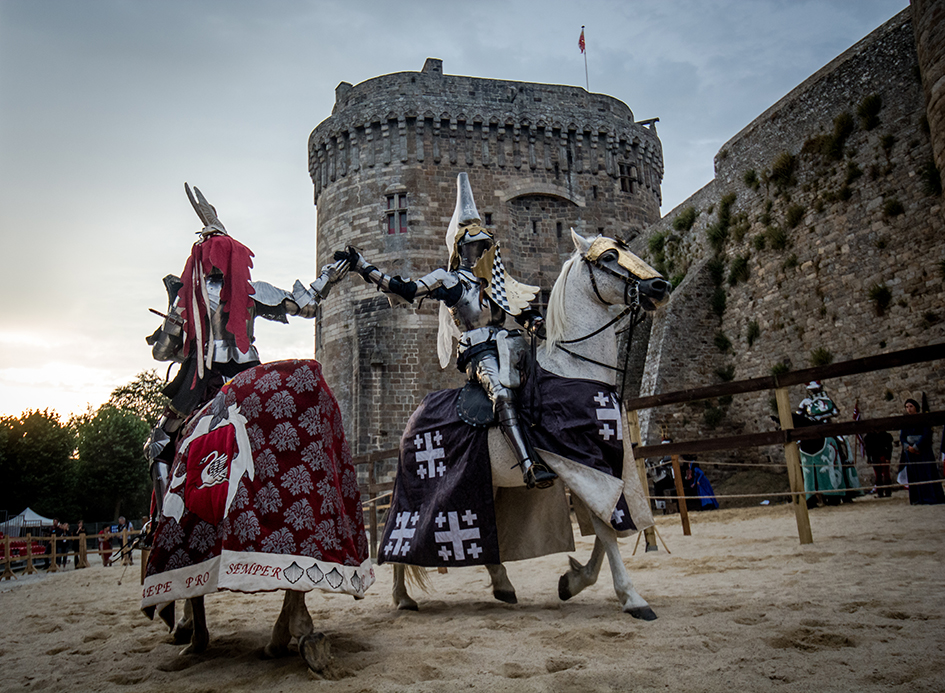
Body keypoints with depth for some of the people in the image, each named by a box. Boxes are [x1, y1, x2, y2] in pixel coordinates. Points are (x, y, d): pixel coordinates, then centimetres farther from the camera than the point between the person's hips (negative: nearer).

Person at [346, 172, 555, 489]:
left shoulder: (499, 281, 27)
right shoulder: (447, 278, 13)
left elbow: (526, 313, 31)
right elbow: (405, 290, 3)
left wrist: (541, 326, 10)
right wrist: (363, 266, -2)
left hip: (508, 346, 6)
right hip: (479, 351, -6)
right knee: (503, 394, -31)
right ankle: (531, 467, -41)